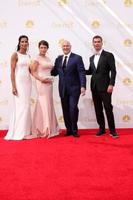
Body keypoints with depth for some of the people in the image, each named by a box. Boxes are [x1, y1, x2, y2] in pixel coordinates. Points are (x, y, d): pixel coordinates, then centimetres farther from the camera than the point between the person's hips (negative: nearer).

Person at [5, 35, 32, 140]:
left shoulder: (28, 56, 14)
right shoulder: (15, 55, -4)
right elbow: (12, 71, -10)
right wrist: (13, 86, -16)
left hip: (28, 82, 6)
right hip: (19, 82, -6)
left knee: (26, 106, 7)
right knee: (20, 106, -7)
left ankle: (25, 131, 15)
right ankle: (18, 133, 0)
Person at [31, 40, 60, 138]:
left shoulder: (48, 58, 15)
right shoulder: (37, 59, -5)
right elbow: (33, 72, -8)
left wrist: (51, 78, 6)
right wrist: (41, 79, -19)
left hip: (49, 83, 7)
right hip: (42, 83, -7)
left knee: (49, 104, 10)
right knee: (44, 104, -7)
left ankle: (50, 128, 19)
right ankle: (45, 130, -1)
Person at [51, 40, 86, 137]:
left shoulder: (77, 58, -2)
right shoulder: (58, 59, 13)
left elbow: (82, 73, -8)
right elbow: (54, 72, 13)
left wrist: (83, 86, -18)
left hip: (74, 88, -4)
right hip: (63, 89, 4)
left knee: (73, 108, -8)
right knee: (65, 110, 6)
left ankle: (74, 130, 8)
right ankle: (69, 129, 17)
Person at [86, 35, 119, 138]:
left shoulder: (108, 55, -2)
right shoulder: (92, 58, 15)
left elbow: (113, 71, -7)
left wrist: (111, 85, -16)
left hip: (105, 87, -5)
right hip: (94, 87, 6)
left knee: (108, 108, -3)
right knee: (98, 109, 8)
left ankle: (112, 130, 6)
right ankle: (102, 129, 17)